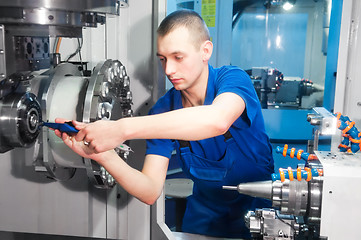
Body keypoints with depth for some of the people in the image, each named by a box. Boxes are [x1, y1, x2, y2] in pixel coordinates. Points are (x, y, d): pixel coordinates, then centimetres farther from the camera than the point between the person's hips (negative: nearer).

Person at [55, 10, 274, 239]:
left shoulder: (233, 78, -15)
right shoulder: (163, 109, -7)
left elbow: (217, 120, -41)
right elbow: (150, 192, -12)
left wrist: (122, 128, -43)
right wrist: (104, 155, -30)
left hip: (261, 210, -2)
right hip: (205, 217, 3)